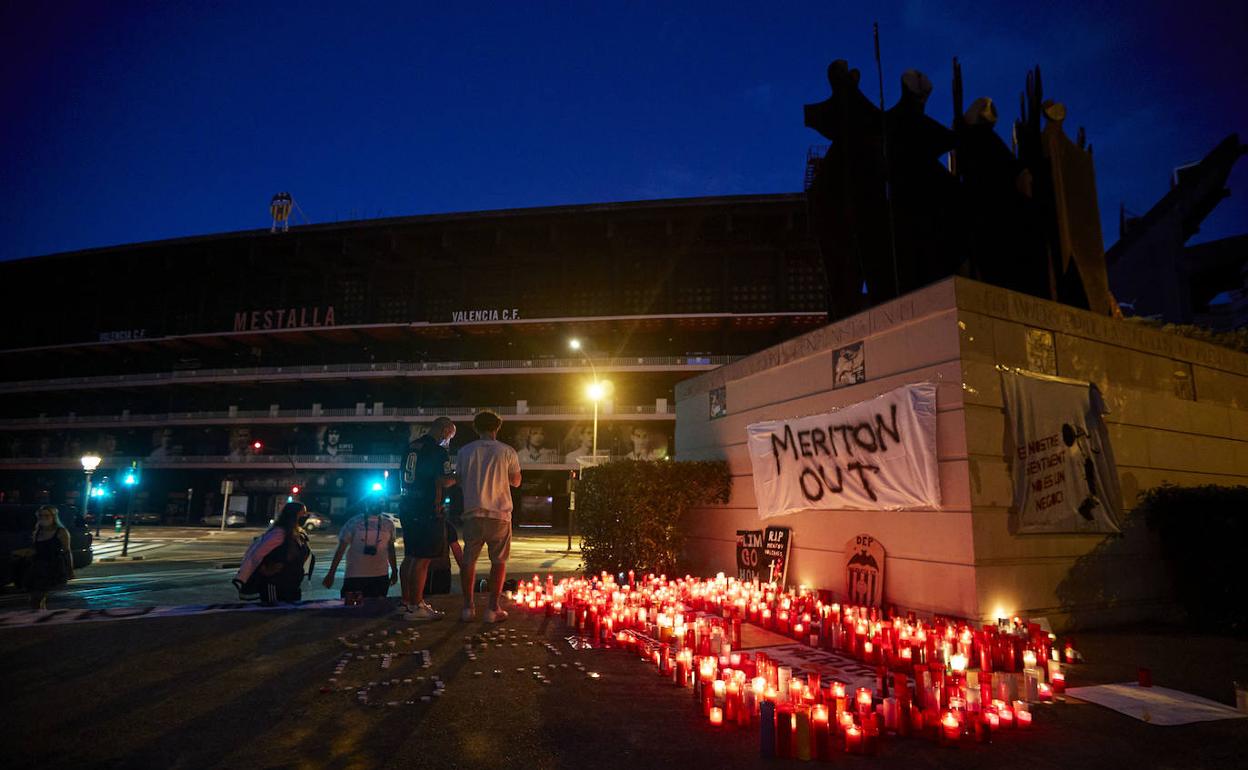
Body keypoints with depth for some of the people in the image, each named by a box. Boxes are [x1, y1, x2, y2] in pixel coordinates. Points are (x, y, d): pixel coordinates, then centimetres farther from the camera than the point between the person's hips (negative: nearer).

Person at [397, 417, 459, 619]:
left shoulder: (411, 447, 13)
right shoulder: (439, 452, -13)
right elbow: (443, 482, -18)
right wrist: (456, 478, 1)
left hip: (407, 507, 9)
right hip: (428, 511, -9)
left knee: (410, 557, 16)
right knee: (422, 559, -5)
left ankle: (407, 601, 25)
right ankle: (415, 607, -2)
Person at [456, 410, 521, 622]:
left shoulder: (465, 451, 2)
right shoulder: (507, 452, -3)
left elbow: (460, 481, 12)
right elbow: (516, 481, 8)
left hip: (473, 512, 2)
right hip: (499, 513, -1)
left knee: (469, 559, 13)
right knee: (498, 561, 8)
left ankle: (468, 607, 14)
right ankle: (493, 609, 7)